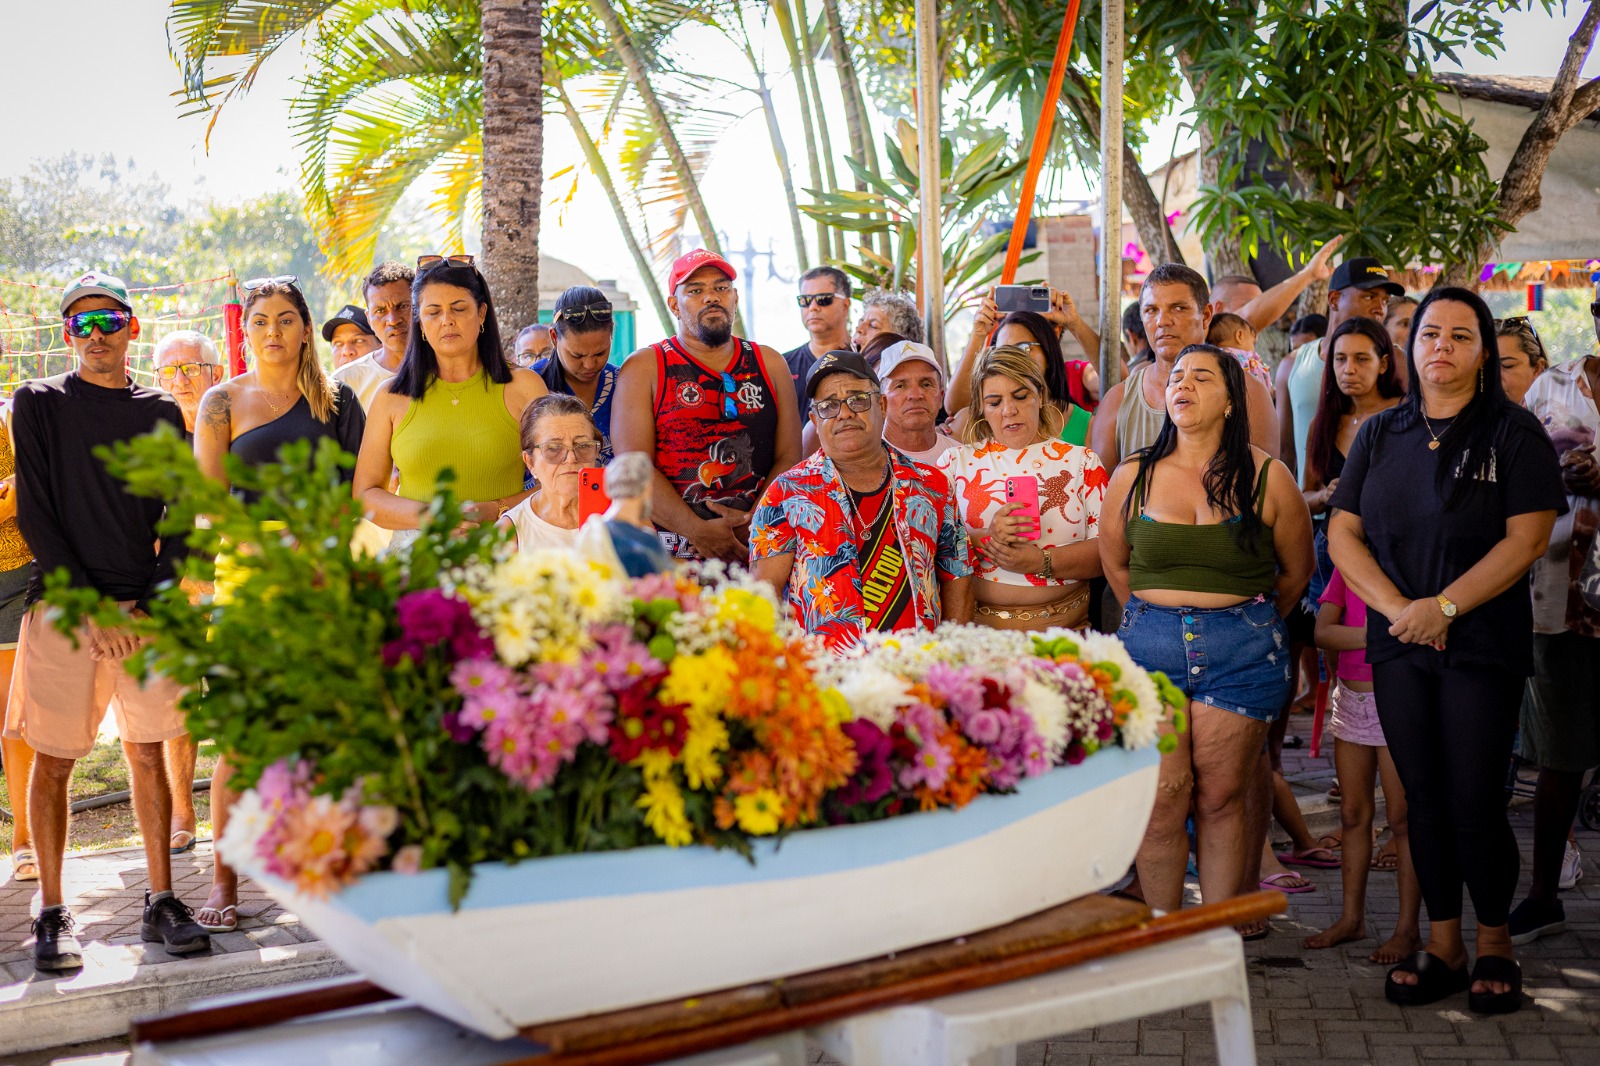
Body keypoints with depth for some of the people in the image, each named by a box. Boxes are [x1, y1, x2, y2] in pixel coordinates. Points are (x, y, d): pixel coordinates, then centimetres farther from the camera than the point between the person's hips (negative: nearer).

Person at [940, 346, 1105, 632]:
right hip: (978, 625, -1)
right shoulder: (956, 461, 13)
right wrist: (986, 539, -15)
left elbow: (1109, 550, 3)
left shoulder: (1081, 461, 13)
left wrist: (1041, 561, -12)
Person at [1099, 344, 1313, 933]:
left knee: (1221, 798, 3)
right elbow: (1114, 563, 19)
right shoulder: (1133, 477, 5)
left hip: (1242, 649, -1)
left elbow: (1296, 571, 12)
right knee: (1160, 799, -1)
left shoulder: (1266, 477, -1)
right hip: (1149, 645, 1)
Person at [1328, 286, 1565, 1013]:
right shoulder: (1379, 435, 10)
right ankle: (1443, 949, 20)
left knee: (1475, 805, -3)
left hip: (1484, 647, -3)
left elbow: (1528, 539, -9)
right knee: (1424, 802, 8)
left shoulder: (1513, 433, 0)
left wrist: (1444, 606, -16)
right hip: (1399, 647, 3)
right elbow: (1342, 532, 4)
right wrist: (1399, 607, -9)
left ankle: (1495, 945, 18)